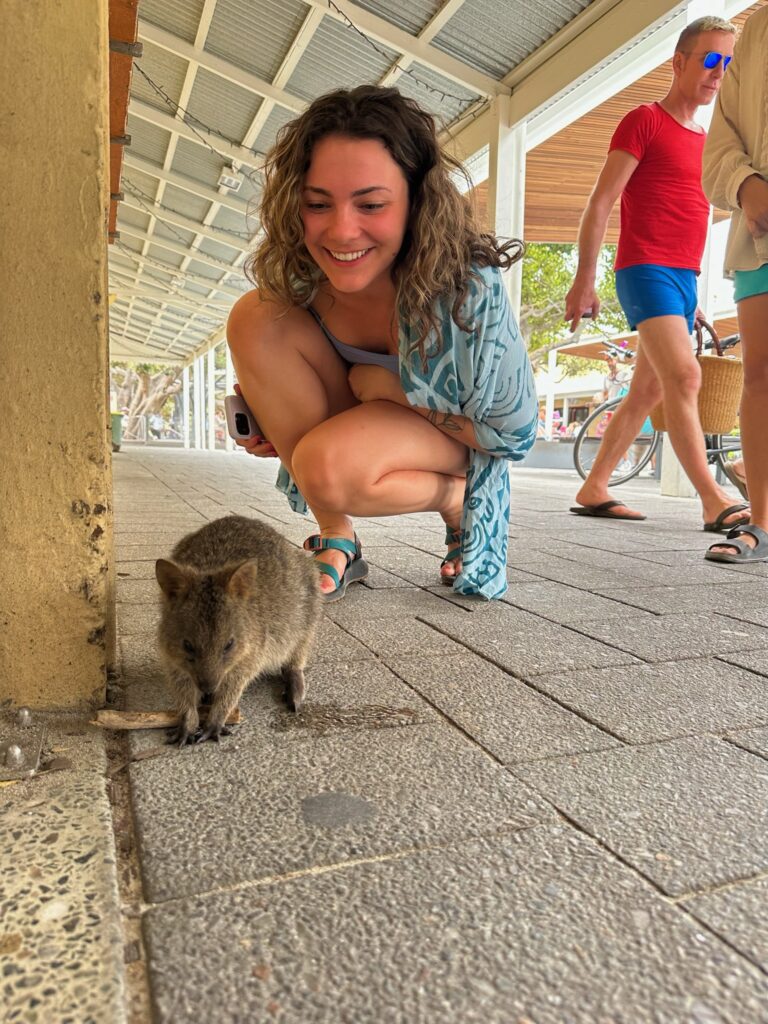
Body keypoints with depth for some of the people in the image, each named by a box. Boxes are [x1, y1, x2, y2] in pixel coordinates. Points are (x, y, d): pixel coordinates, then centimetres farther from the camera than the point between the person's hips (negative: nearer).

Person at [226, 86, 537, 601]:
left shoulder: (467, 287, -32)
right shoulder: (296, 269, -18)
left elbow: (515, 433, -22)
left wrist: (383, 383, -24)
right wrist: (266, 411, -17)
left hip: (454, 435, -5)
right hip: (355, 423, 5)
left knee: (326, 467, -37)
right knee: (255, 317, -22)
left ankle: (457, 499, -2)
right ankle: (337, 540, -13)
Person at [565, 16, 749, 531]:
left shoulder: (706, 140, 22)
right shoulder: (644, 121, 0)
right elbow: (600, 204, -7)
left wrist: (693, 291, 18)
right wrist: (584, 280, -14)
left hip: (685, 277, 8)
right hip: (647, 270, -8)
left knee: (647, 392, 6)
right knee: (684, 377, -21)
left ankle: (594, 490, 13)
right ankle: (715, 502, -22)